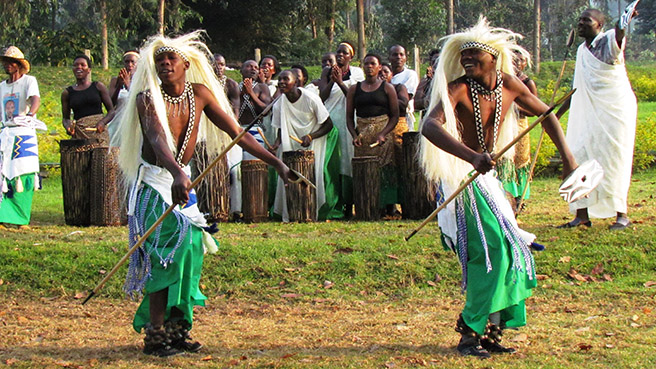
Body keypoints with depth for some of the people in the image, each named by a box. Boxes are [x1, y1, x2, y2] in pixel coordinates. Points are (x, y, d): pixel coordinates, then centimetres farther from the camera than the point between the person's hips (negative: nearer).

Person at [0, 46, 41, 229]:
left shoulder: (28, 81, 0)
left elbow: (36, 99, -20)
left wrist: (30, 114, -39)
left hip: (24, 133, -5)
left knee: (23, 177, -7)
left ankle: (22, 220, -3)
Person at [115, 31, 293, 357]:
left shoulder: (200, 94, -1)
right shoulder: (147, 98, -16)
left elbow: (237, 133, 3)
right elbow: (157, 139, -35)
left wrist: (276, 163, -2)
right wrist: (177, 174, -53)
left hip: (183, 180, 6)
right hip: (154, 183, -6)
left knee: (191, 246, -1)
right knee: (170, 248, -16)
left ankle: (174, 329, 9)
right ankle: (155, 336, -11)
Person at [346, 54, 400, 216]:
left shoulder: (387, 88, 4)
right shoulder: (354, 89, 11)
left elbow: (395, 116, 0)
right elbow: (349, 116, 10)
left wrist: (383, 134, -13)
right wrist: (354, 135, -6)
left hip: (383, 132, -2)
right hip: (362, 134, 2)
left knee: (386, 169, -6)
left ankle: (389, 208, -1)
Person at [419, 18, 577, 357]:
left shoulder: (509, 85, -1)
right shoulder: (458, 89, -20)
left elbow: (546, 114, 15)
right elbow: (430, 126, -38)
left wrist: (567, 156, 7)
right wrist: (472, 157, -50)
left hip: (487, 178, 7)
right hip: (461, 178, -7)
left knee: (508, 249, 8)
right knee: (492, 250, -17)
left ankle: (490, 330, 19)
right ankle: (470, 332, -10)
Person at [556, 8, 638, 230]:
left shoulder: (610, 41, -6)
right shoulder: (582, 51, 14)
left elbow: (620, 33, -32)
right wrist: (558, 112, 23)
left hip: (615, 111, -7)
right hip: (589, 114, 7)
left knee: (615, 162, -5)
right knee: (579, 159, 2)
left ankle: (621, 214, 4)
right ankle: (582, 215, 7)